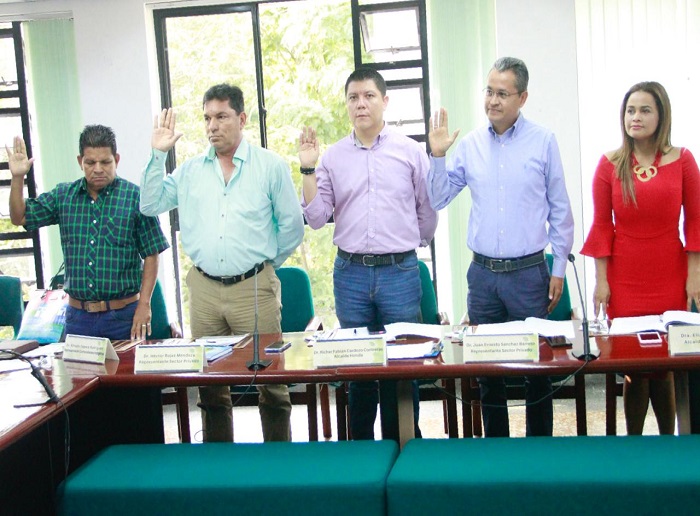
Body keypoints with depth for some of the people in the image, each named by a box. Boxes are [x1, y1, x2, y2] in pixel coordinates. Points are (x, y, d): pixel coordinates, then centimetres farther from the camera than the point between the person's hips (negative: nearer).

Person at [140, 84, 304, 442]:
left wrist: (267, 264, 6)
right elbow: (150, 205, 7)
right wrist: (158, 155, 3)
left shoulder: (270, 166, 1)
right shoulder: (191, 170, 10)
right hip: (204, 288, 3)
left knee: (270, 379, 1)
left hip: (254, 288, -3)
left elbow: (292, 226, 4)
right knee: (210, 382, 10)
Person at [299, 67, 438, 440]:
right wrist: (308, 169, -5)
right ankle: (360, 442, 20)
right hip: (351, 272, 2)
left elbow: (428, 211, 10)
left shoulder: (410, 151, 2)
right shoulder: (332, 157, 6)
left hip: (400, 271, -1)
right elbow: (316, 218, 1)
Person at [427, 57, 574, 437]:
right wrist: (437, 155, -5)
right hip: (483, 273, 3)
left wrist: (559, 268, 1)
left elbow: (560, 210, 2)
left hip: (529, 272, -2)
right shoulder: (469, 145, 5)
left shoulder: (543, 142, -1)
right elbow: (437, 200, 8)